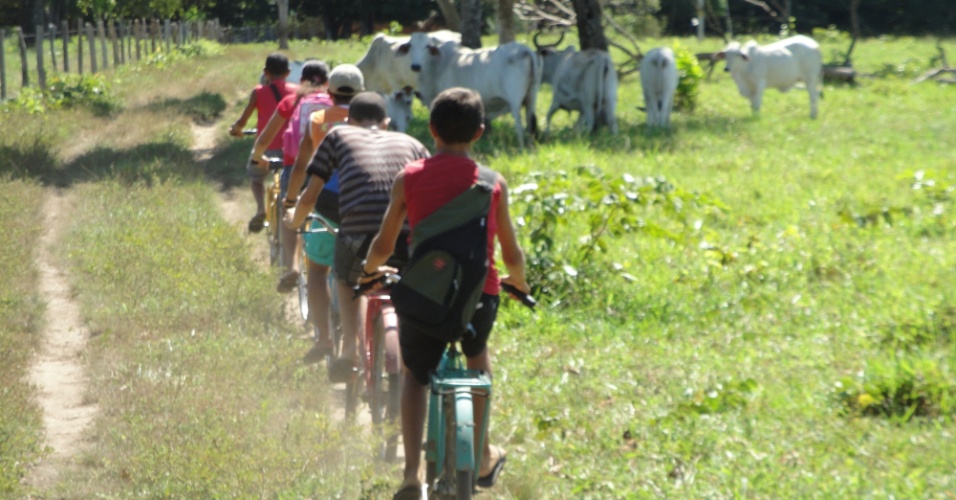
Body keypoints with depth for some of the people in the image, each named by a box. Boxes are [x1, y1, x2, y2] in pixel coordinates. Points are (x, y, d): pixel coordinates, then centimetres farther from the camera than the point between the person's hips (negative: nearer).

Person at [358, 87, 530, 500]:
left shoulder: (408, 179, -3)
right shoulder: (493, 183, -2)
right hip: (479, 295, 1)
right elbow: (512, 254, 4)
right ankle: (483, 457, 35)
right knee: (478, 357, 33)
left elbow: (383, 246, 0)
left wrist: (370, 270, 24)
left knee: (416, 375, 22)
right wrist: (518, 281, 27)